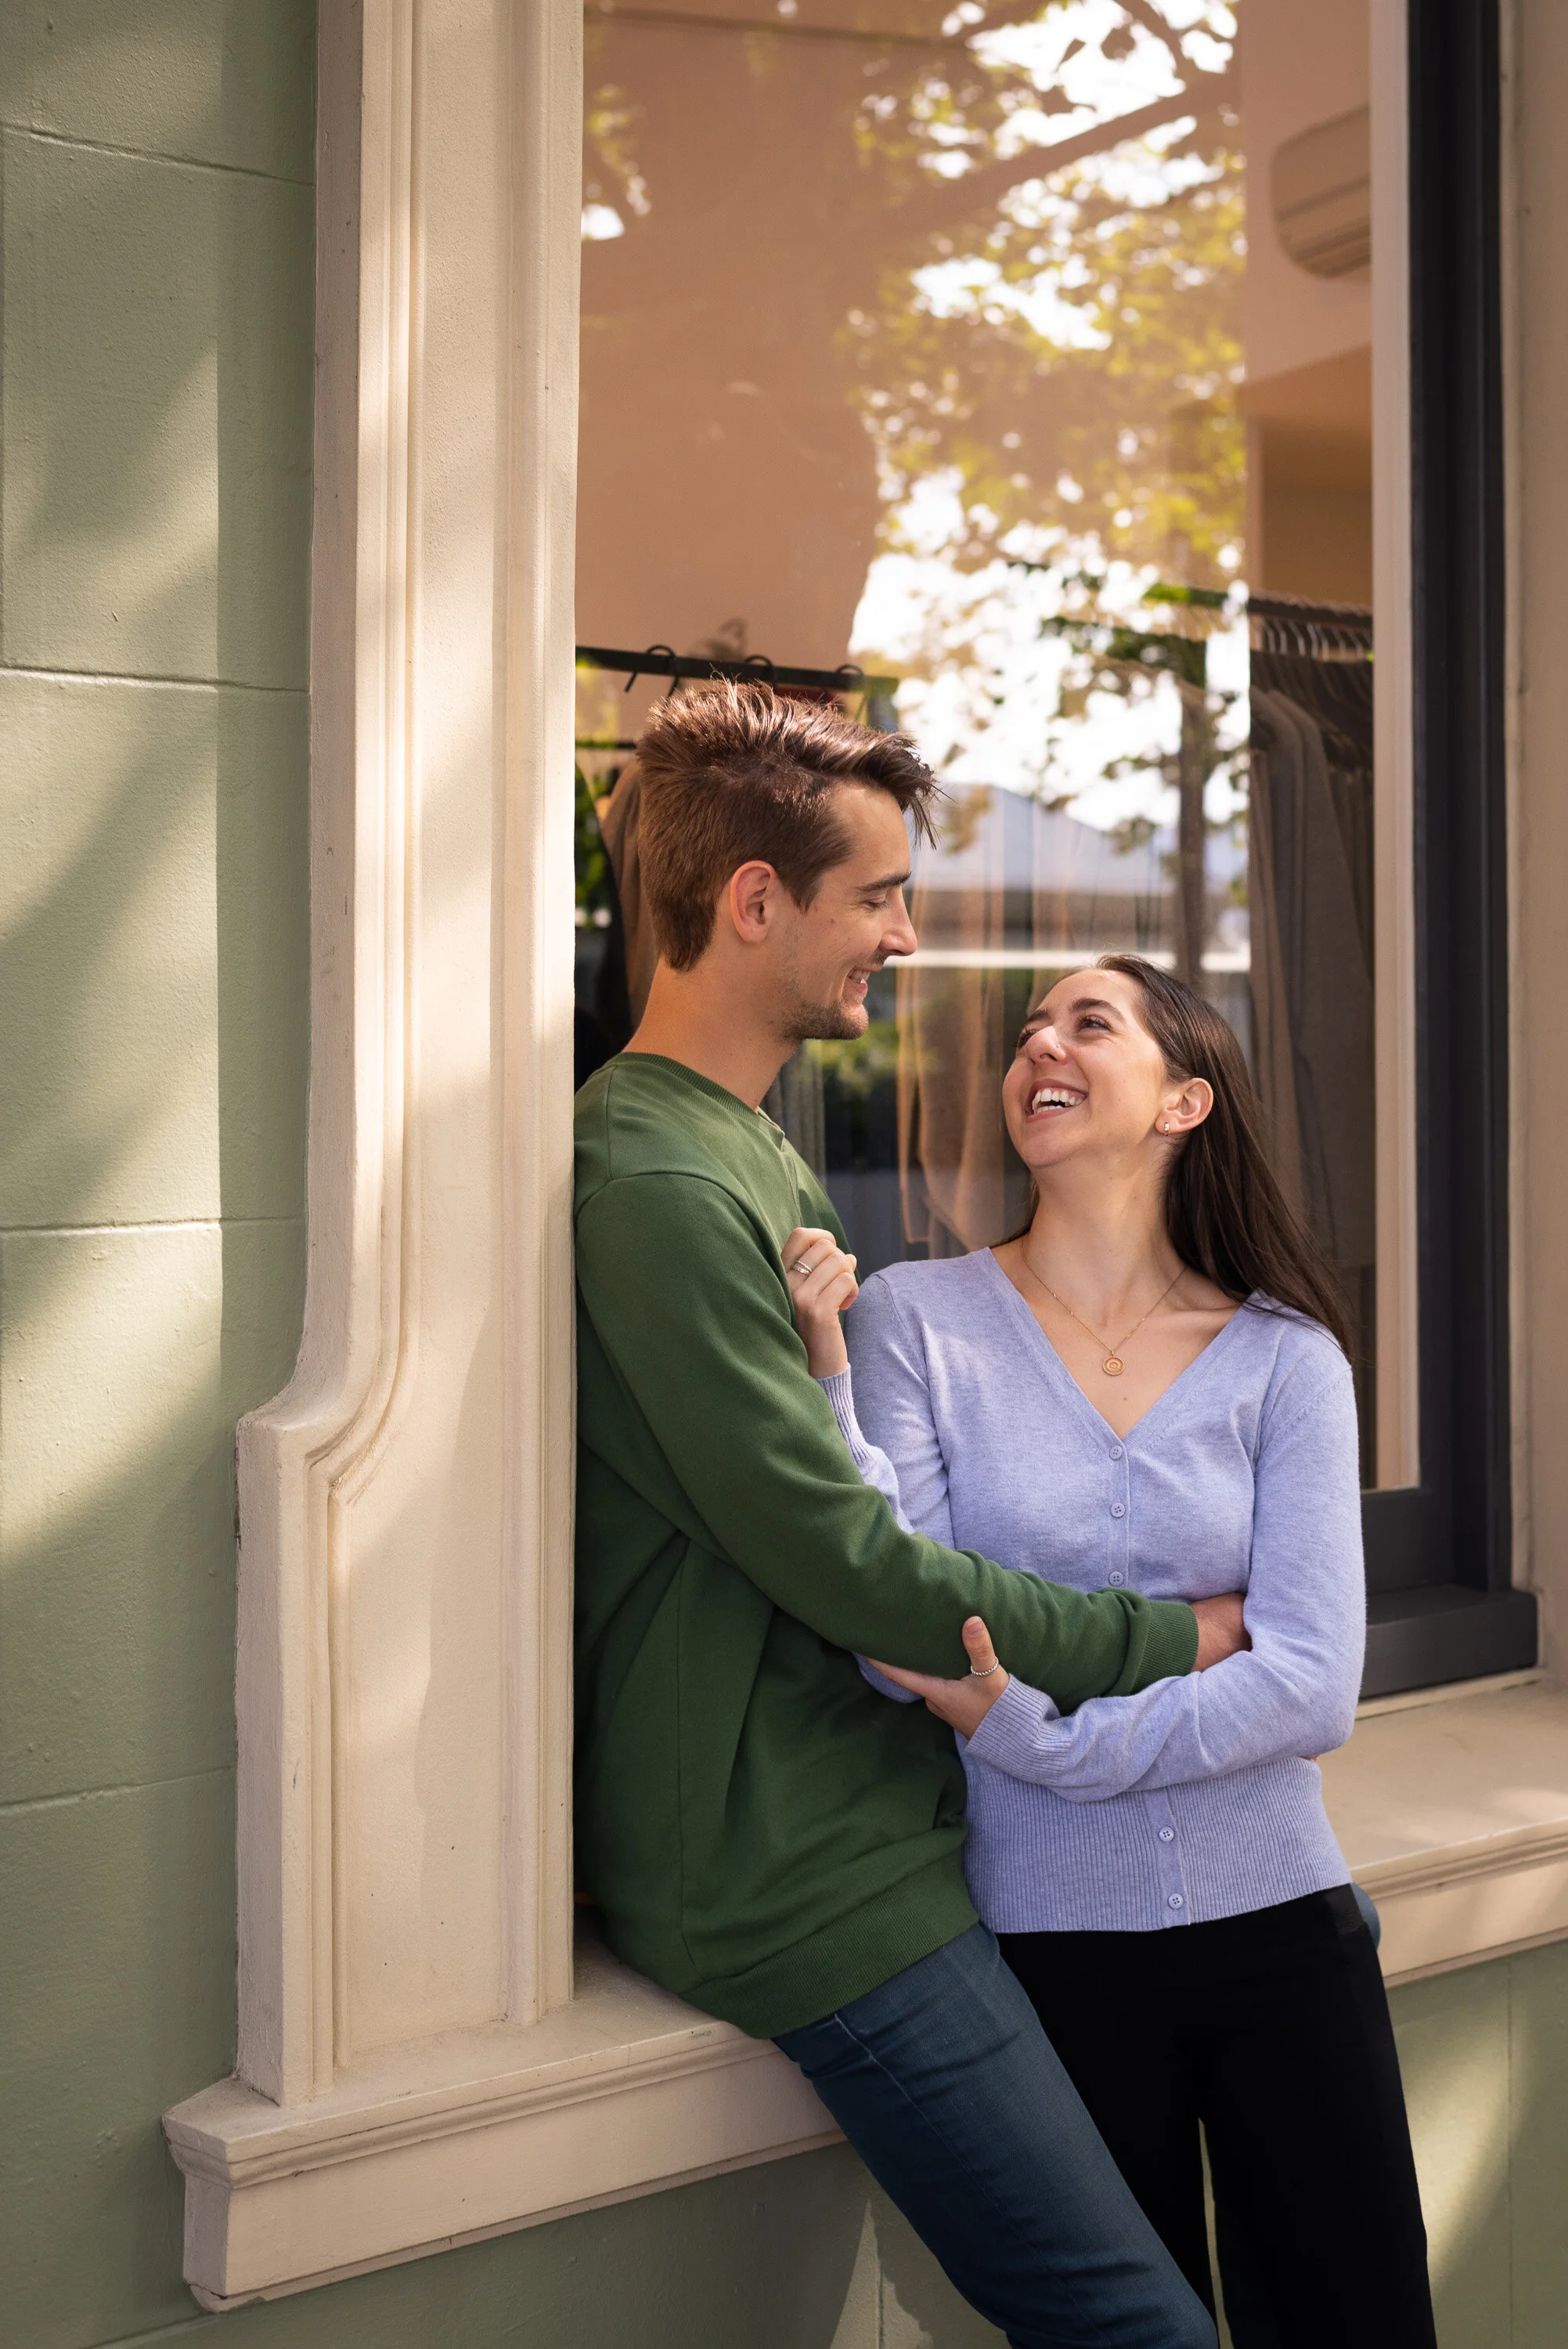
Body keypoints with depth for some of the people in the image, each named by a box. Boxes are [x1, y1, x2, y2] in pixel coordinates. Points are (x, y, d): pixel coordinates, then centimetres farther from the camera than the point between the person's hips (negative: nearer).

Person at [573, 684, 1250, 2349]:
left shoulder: (761, 1154, 14)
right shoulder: (655, 1183, -20)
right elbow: (849, 1566, -21)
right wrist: (1166, 1639, -10)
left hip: (887, 1799, 10)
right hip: (795, 1879, -10)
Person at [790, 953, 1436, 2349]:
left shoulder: (1286, 1357, -1)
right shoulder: (914, 1317, -3)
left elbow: (1315, 1684, -11)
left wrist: (1046, 1740, -21)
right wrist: (821, 1375, -21)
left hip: (1278, 1922, 1)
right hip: (1049, 1940, -1)